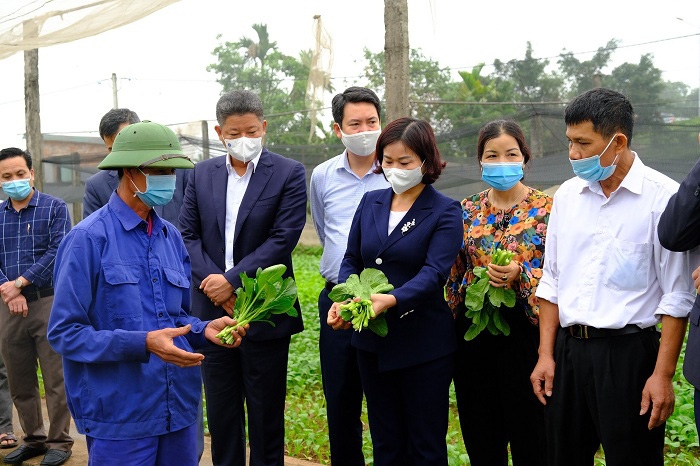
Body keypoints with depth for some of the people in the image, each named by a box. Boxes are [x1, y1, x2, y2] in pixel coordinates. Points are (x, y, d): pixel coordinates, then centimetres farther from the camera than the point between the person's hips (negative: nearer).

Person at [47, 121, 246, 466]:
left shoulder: (171, 237, 9)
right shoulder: (89, 238, -10)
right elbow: (64, 332, -13)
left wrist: (203, 329, -3)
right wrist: (142, 344, -22)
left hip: (180, 409, 6)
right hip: (119, 417, -6)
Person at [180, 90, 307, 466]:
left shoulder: (288, 174, -5)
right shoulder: (202, 173, 8)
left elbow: (284, 238, -13)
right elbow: (188, 234, 4)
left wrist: (232, 279, -16)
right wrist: (211, 280, -11)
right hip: (212, 309, 4)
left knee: (266, 411, 8)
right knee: (221, 409, 13)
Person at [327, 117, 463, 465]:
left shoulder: (445, 212, -8)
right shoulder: (370, 202, 8)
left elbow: (434, 272, -20)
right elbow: (352, 259, 8)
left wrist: (391, 300, -37)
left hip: (423, 344, -5)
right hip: (373, 341, 5)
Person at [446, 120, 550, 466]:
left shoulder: (546, 208, -3)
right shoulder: (467, 211, 7)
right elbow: (454, 275, 12)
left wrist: (520, 275, -21)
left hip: (526, 327, -3)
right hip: (474, 331, 4)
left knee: (529, 428, 4)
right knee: (480, 435, 12)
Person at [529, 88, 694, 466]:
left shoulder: (663, 197, -9)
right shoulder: (567, 195, 7)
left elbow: (676, 296, -9)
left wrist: (663, 375, -11)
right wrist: (546, 355, 8)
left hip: (628, 351, -5)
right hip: (568, 350, 5)